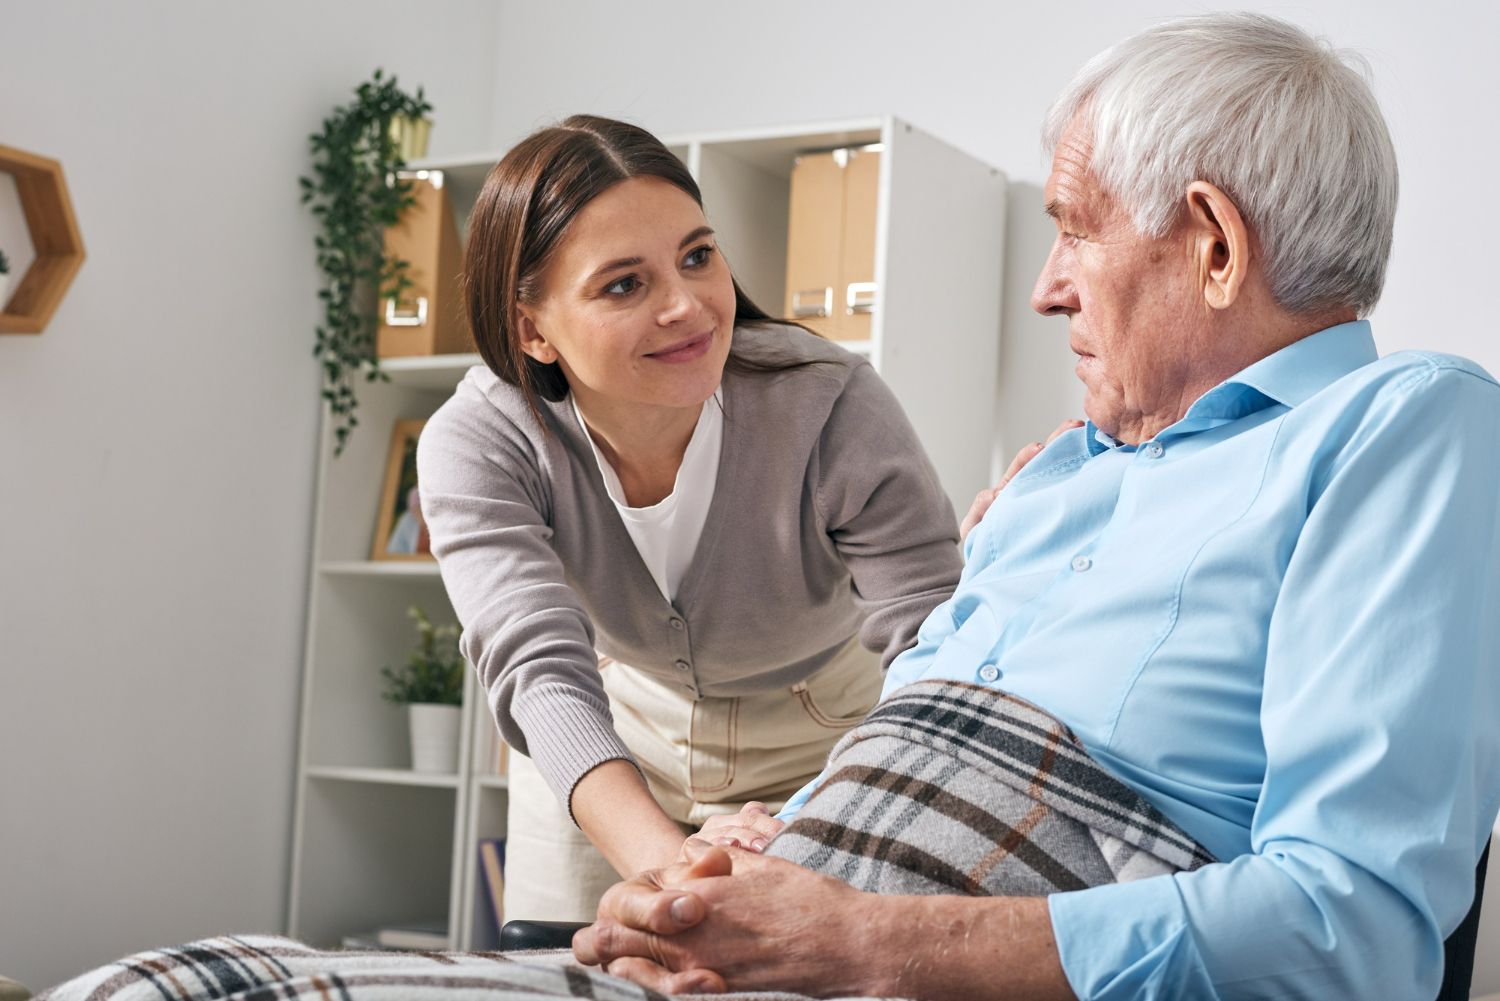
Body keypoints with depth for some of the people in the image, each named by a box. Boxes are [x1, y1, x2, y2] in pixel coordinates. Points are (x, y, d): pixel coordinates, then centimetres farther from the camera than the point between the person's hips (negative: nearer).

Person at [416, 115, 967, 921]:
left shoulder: (832, 410, -30)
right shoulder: (474, 446, -26)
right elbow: (540, 673, -38)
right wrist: (665, 866, -58)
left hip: (818, 754, -1)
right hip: (608, 756, 2)